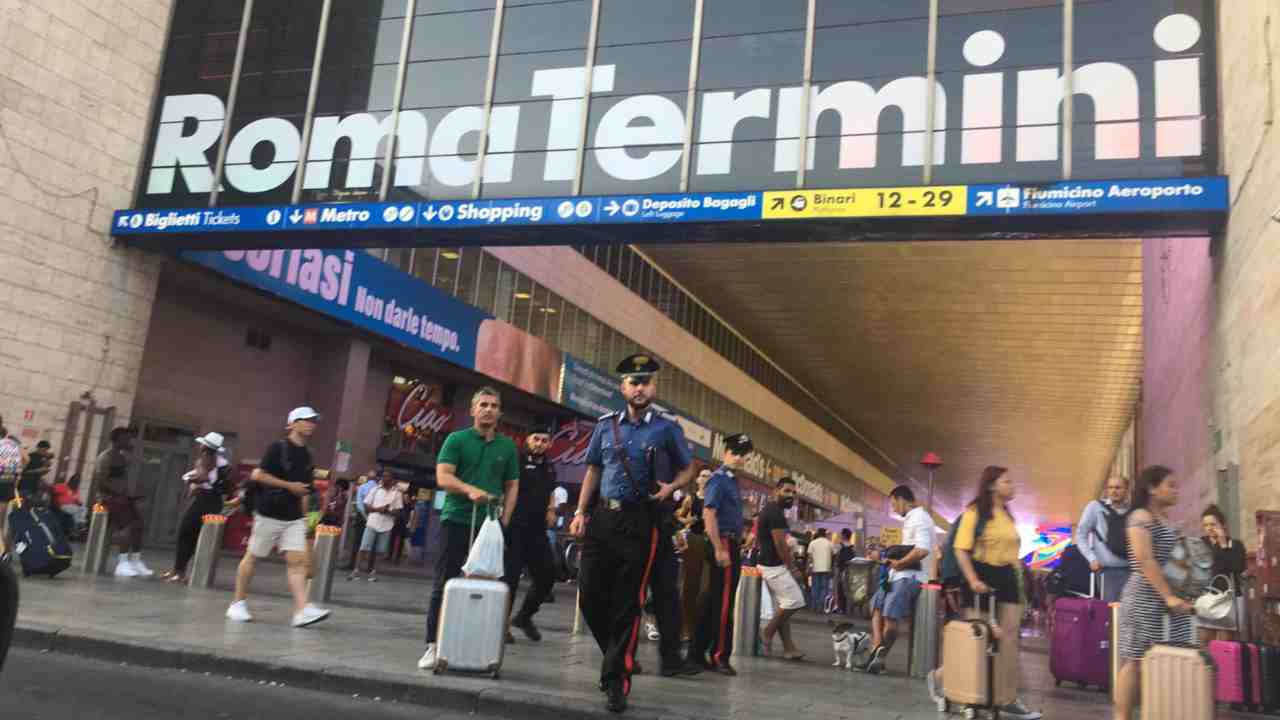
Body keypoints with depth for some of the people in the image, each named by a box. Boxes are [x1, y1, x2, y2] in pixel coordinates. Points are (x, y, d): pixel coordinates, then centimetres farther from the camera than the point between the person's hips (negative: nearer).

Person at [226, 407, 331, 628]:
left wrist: (303, 516, 16)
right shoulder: (278, 448, -8)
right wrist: (290, 486, -14)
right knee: (252, 557, 8)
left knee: (298, 560, -7)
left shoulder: (306, 456, 12)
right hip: (269, 514, -5)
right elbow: (258, 475, -14)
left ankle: (302, 611, -15)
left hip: (294, 518, 5)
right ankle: (238, 603, 23)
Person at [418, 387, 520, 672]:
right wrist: (470, 490, -24)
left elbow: (512, 486, 15)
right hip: (456, 520, -3)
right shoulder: (456, 440, 3)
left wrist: (505, 520, 2)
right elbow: (443, 477, -7)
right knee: (444, 585, -2)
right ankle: (433, 645, 4)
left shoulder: (507, 446, 12)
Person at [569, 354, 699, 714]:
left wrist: (671, 487, -9)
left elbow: (688, 468, 11)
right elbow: (593, 471, 15)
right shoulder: (606, 425, 9)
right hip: (603, 518, 3)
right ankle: (619, 655, 27)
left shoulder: (667, 429, 1)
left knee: (627, 602, -1)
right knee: (590, 596, 3)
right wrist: (580, 512, 8)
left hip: (640, 521, -3)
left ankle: (616, 680, 8)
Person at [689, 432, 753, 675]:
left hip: (731, 546, 10)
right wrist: (719, 549, -21)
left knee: (714, 602, 12)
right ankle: (719, 657, 1)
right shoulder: (718, 479, -10)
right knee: (724, 603, -5)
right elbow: (708, 514, -18)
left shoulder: (732, 481, 18)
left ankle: (698, 653, 18)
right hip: (724, 545, -10)